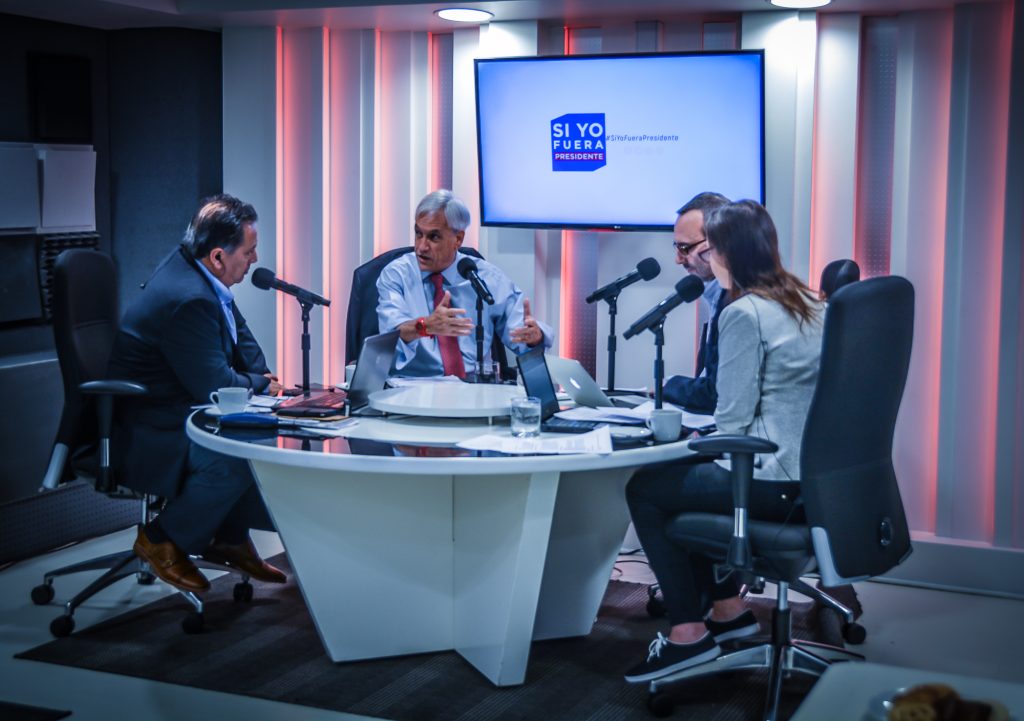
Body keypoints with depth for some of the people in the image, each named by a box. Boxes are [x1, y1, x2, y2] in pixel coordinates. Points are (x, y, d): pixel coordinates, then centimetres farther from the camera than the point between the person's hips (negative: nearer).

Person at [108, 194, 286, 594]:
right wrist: (262, 385, -6)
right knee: (238, 456, -28)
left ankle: (231, 538, 15)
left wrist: (263, 376, 0)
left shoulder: (193, 269, 3)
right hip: (146, 436, -11)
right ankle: (162, 539, -6)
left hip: (180, 408, 11)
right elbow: (215, 385, -25)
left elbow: (240, 335, 17)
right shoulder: (188, 300, -29)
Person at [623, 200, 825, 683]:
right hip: (812, 476, 9)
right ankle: (726, 607, 32)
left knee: (644, 490, 8)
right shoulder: (807, 303, 11)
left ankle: (689, 633, 11)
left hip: (772, 482, -9)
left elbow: (734, 417, -16)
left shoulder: (744, 313, -16)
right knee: (683, 475, 28)